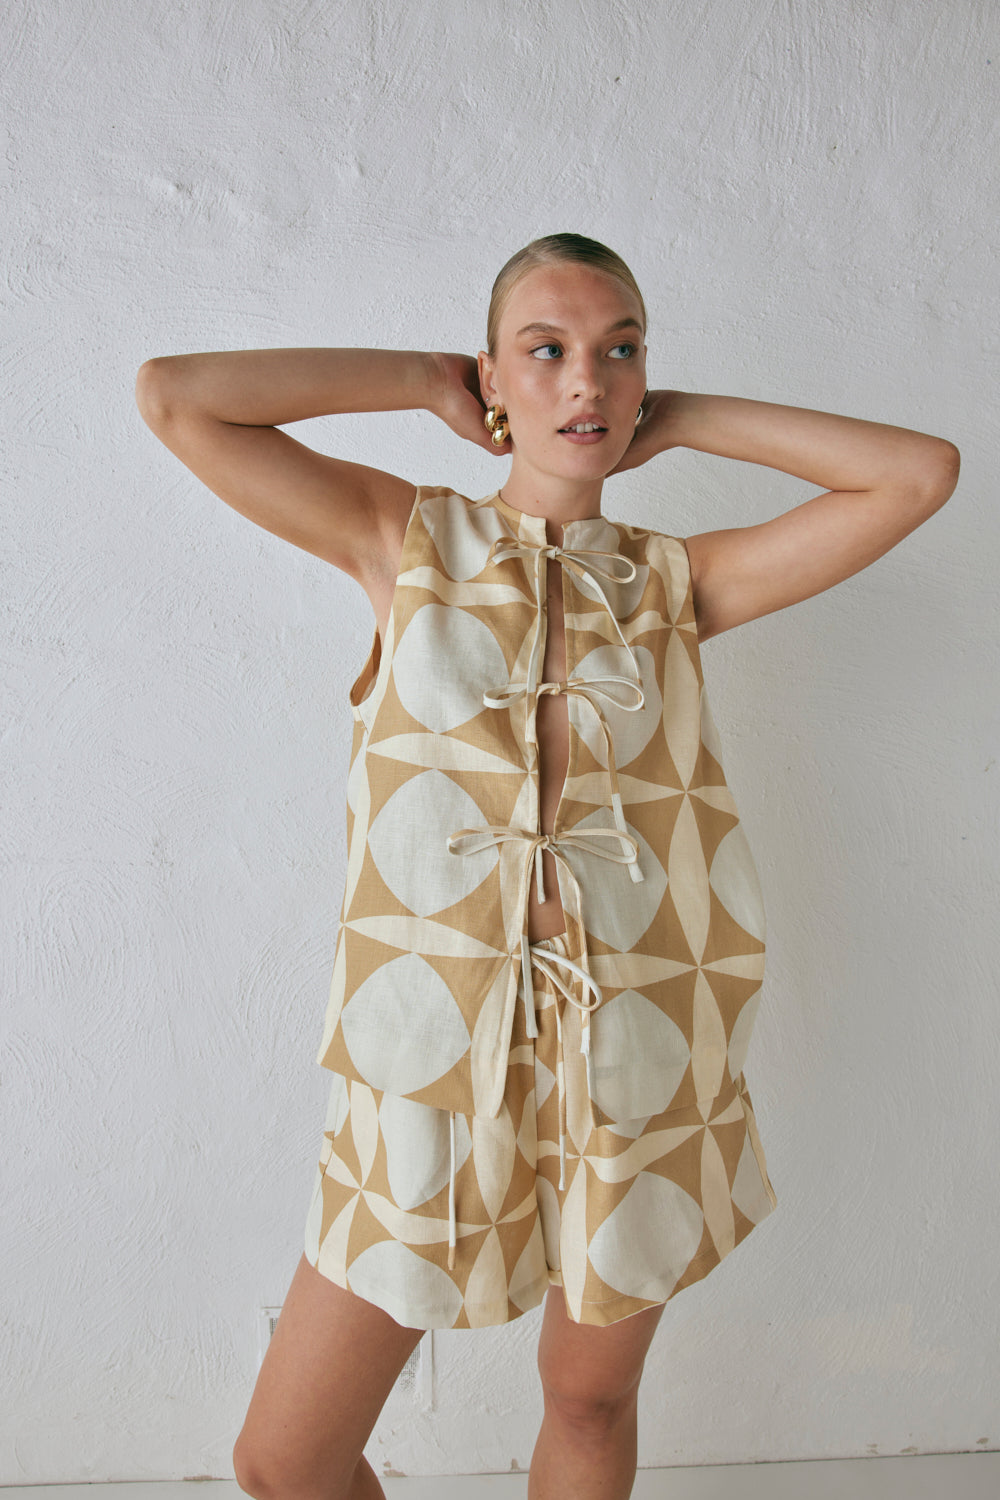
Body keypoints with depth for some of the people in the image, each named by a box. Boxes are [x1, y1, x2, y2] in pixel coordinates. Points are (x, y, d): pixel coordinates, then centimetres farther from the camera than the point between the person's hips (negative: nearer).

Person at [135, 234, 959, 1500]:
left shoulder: (676, 580, 4)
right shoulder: (403, 540, 2)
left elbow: (923, 471, 2)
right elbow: (170, 394, -3)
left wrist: (683, 422, 5)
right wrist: (427, 383, 2)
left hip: (637, 1060, 1)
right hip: (432, 1051, 0)